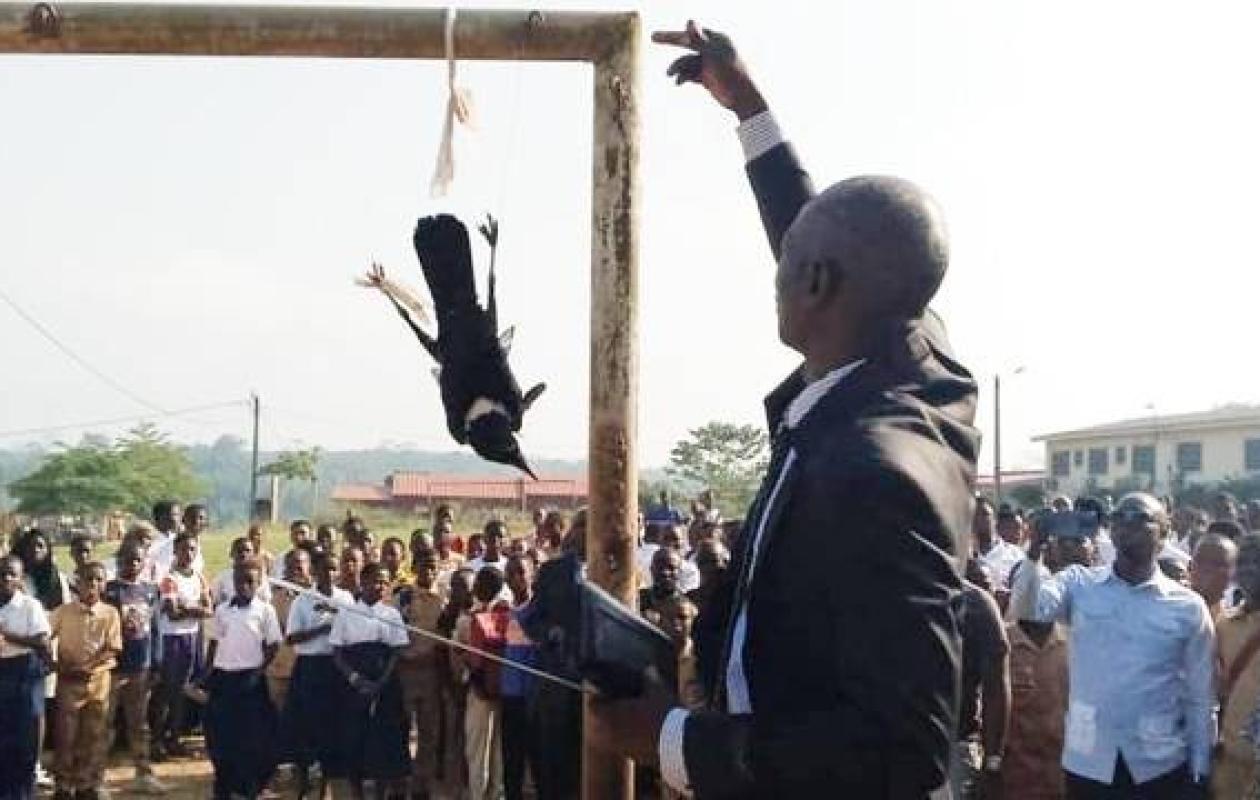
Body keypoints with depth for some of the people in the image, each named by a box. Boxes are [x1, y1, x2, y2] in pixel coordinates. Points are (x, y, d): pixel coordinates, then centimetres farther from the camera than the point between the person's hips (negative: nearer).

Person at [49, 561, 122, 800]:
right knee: (66, 735, 4)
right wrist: (58, 664, -16)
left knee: (94, 735, 7)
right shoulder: (63, 611, -4)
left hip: (98, 680, 1)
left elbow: (112, 650, -6)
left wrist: (87, 667, -16)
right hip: (68, 681, -1)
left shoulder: (110, 613, -3)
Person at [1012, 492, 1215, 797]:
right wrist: (1035, 549, -30)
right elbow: (1029, 609, -17)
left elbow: (1200, 699, 4)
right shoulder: (1079, 583, 2)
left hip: (1160, 767, 0)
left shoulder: (1188, 607, 0)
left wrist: (1199, 775, 3)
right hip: (1087, 763, 1)